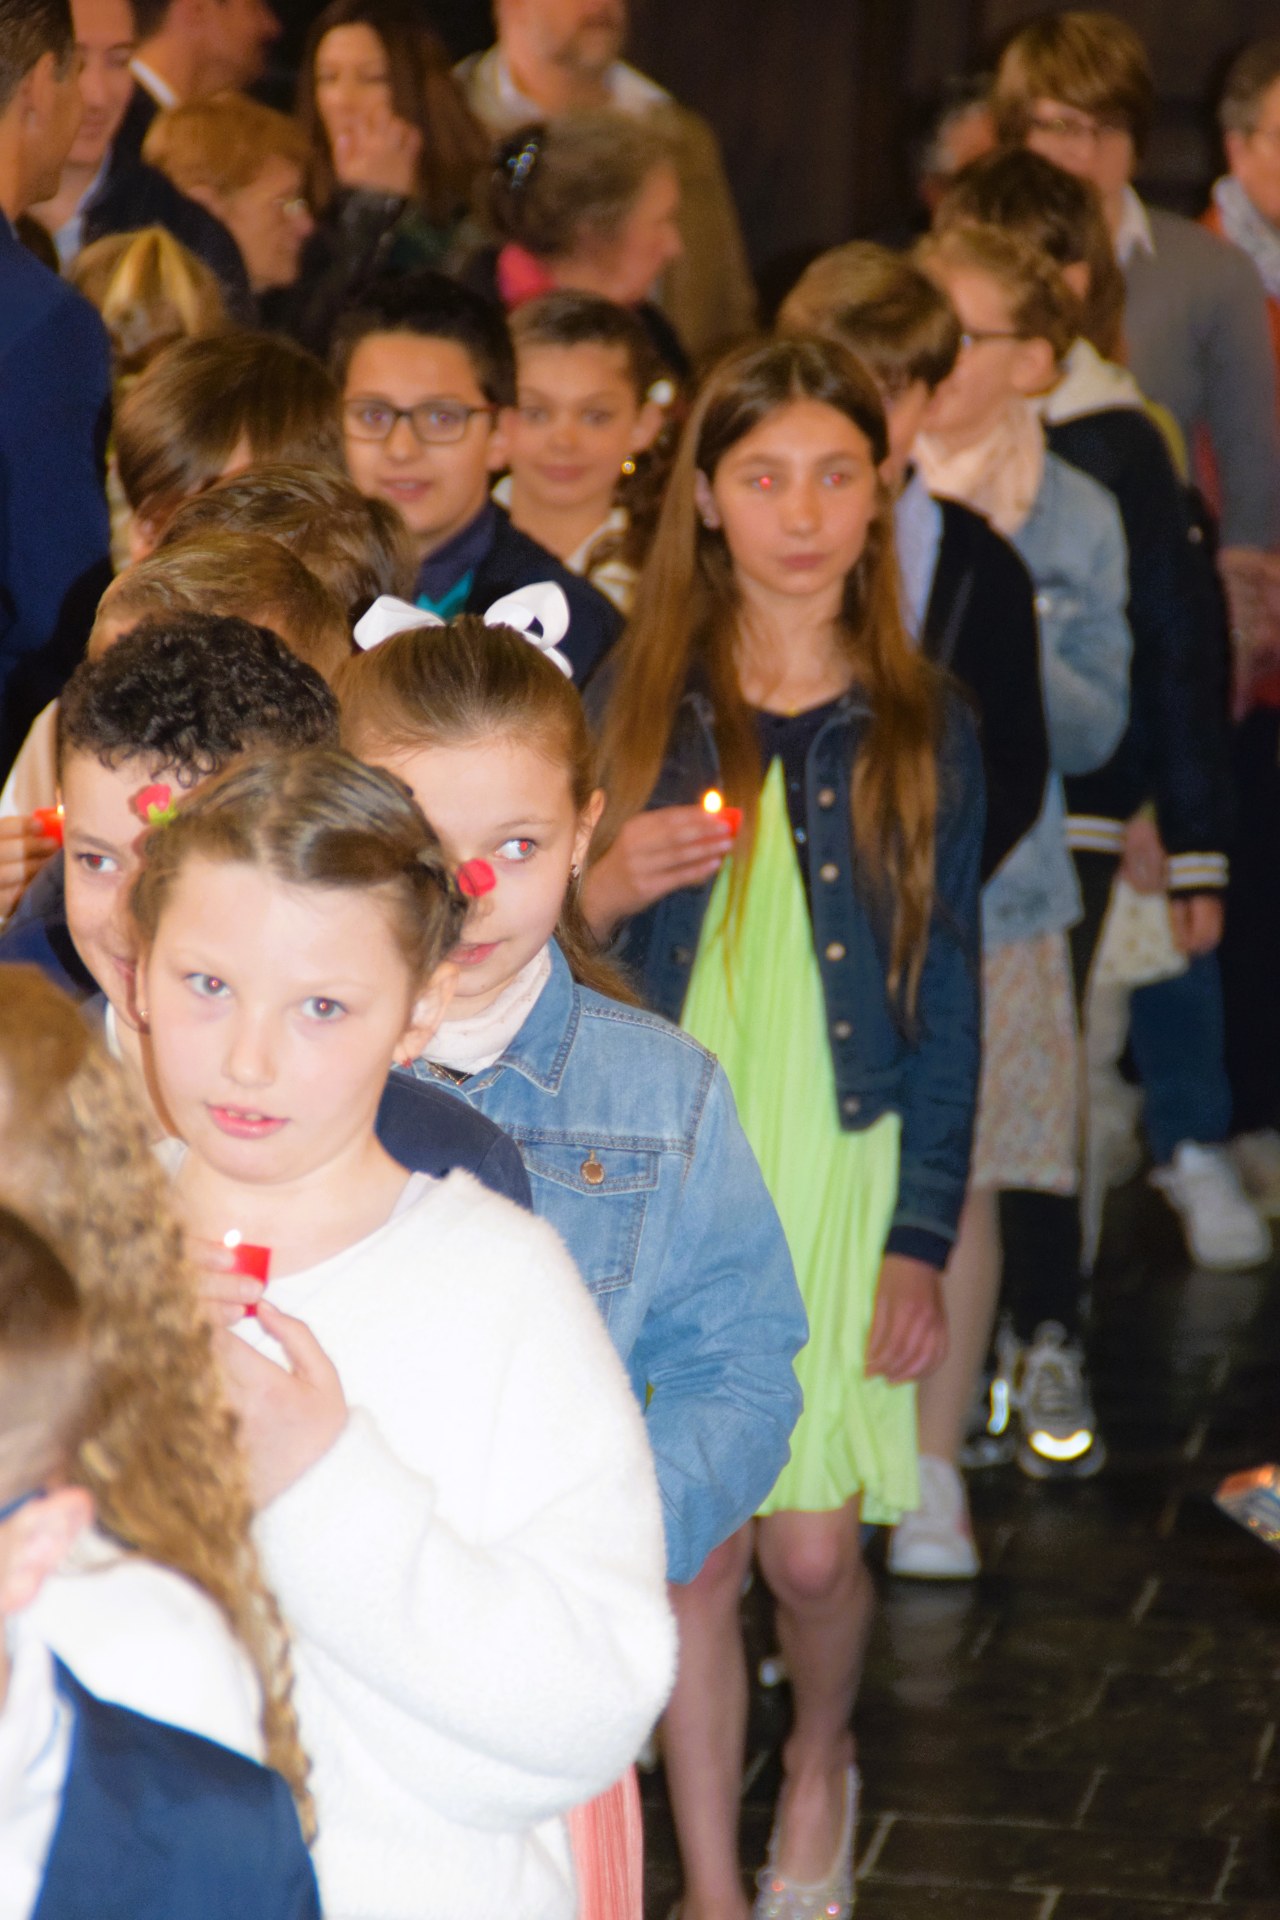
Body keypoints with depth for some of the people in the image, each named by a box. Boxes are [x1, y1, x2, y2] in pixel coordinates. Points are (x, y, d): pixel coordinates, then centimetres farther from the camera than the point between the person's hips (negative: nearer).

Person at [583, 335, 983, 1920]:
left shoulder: (920, 730, 2)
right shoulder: (638, 703, 2)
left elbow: (946, 1000, 3)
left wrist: (921, 1234, -4)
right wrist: (604, 889, -16)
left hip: (842, 1173, 0)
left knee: (810, 1544, -2)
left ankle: (821, 1760, 32)